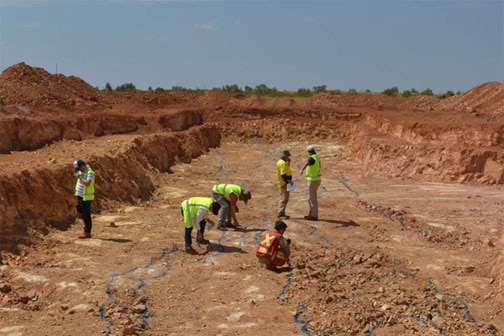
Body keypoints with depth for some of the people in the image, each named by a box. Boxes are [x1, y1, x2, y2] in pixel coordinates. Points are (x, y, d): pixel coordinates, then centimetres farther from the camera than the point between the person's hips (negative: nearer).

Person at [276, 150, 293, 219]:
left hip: (284, 183, 11)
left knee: (285, 198, 15)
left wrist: (288, 162, 14)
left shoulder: (281, 162, 15)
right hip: (284, 183, -11)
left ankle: (281, 213, 20)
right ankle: (280, 214, -8)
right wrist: (289, 181, -22)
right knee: (284, 198, -9)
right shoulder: (283, 163, -18)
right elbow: (283, 174, -25)